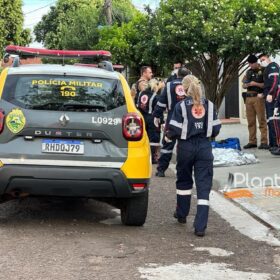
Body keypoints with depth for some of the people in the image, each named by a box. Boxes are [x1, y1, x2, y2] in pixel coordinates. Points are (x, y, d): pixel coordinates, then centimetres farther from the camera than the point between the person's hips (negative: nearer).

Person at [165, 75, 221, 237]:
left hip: (186, 147, -1)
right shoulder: (209, 105, 2)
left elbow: (175, 130, -9)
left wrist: (168, 135, 12)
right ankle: (200, 226, -9)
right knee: (204, 186, -2)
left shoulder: (181, 106, -6)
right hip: (204, 148, 1)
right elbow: (215, 129, 3)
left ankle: (182, 214, 36)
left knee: (184, 181, 21)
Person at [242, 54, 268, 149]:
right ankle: (252, 141, 11)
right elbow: (243, 85, 16)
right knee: (251, 121, 7)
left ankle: (264, 142, -9)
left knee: (262, 120, -8)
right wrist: (248, 84, -5)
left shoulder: (262, 71, -2)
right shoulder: (249, 72, 16)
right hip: (249, 98, 6)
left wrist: (256, 84, -17)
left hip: (258, 97, -6)